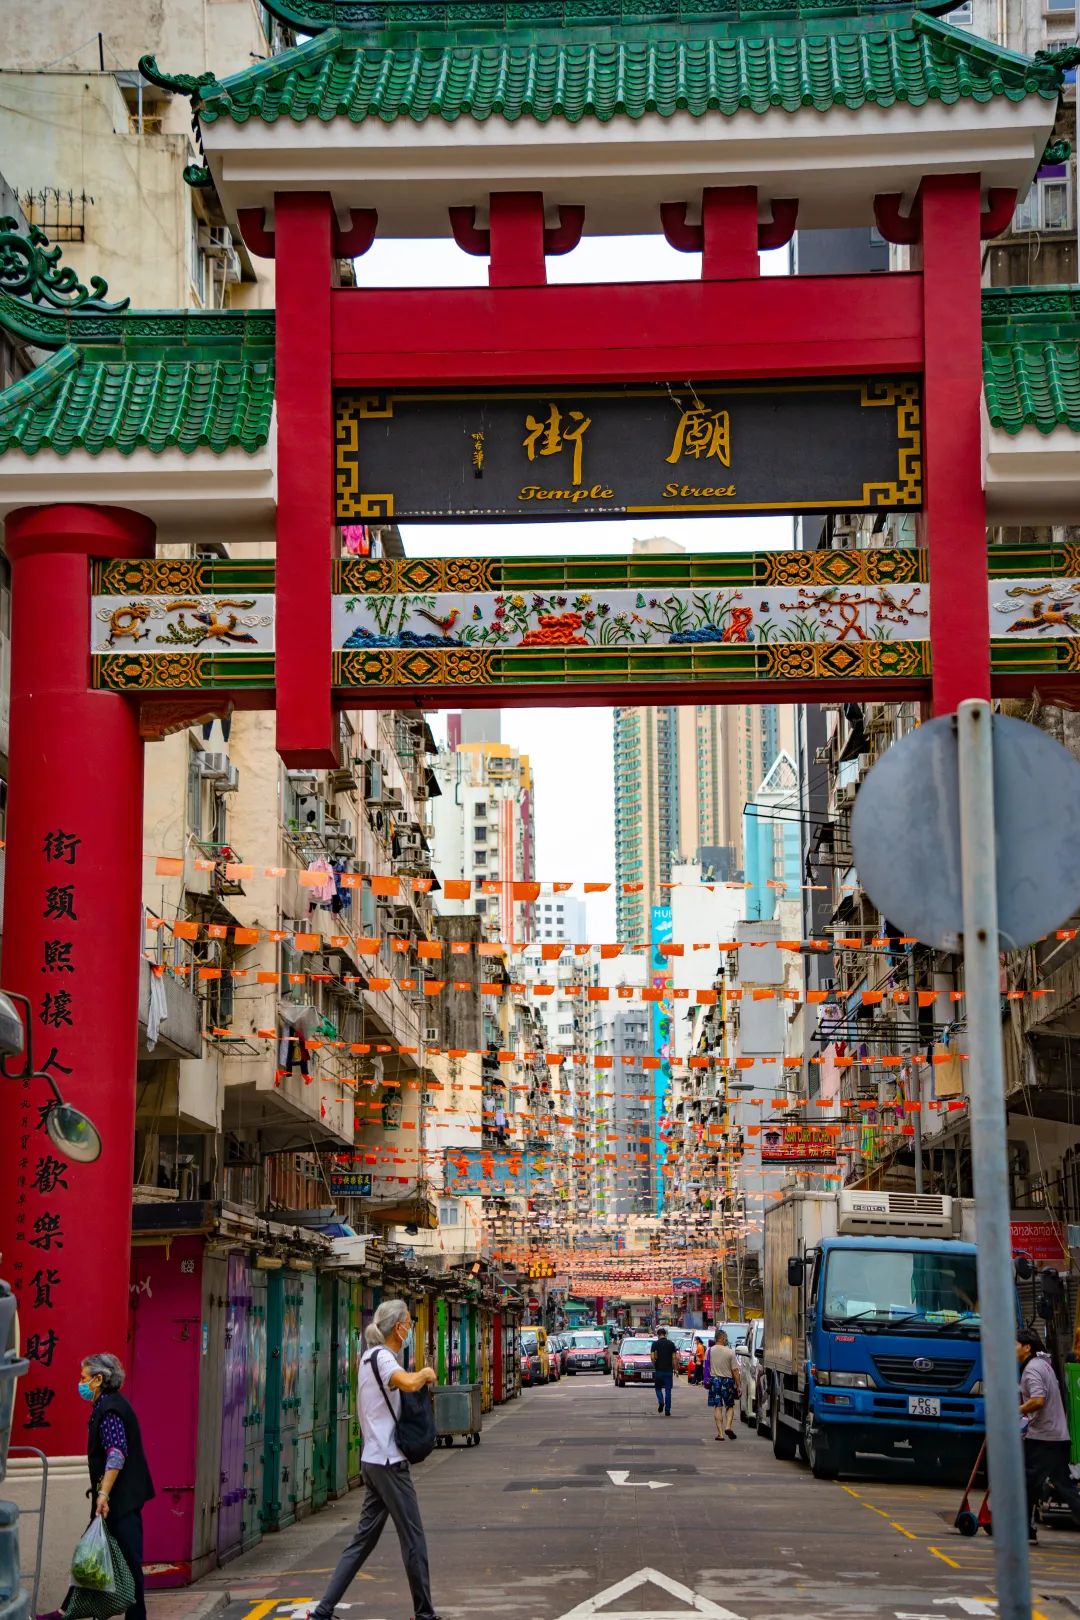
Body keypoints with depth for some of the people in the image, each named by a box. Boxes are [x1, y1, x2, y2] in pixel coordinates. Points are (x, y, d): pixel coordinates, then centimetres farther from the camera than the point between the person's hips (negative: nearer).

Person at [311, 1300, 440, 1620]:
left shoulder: (371, 1356, 15)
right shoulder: (382, 1357, -15)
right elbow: (409, 1383, -34)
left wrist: (419, 1378, 7)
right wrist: (425, 1374, -14)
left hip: (373, 1460, 10)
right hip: (389, 1461, -10)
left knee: (363, 1539, 10)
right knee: (413, 1539, 1)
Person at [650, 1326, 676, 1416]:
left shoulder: (655, 1343, -3)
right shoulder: (671, 1344, 2)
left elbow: (652, 1357, -11)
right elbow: (674, 1358, 1)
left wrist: (654, 1365, 6)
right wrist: (674, 1369, 8)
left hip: (658, 1370, -1)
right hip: (669, 1370, 1)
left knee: (658, 1388, 15)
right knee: (668, 1390, 6)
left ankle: (661, 1402, -10)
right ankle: (667, 1411, 4)